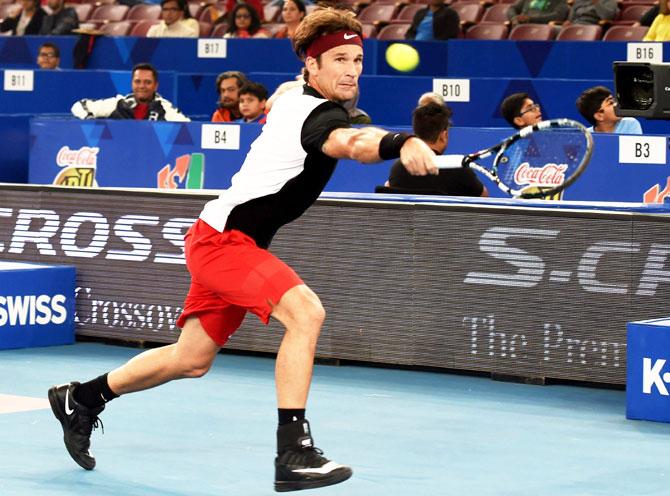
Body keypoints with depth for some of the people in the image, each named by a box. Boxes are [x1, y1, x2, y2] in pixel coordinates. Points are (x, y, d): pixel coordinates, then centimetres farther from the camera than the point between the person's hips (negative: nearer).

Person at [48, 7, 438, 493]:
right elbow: (352, 143, -47)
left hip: (220, 240, 10)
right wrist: (401, 143, -65)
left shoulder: (293, 98, 7)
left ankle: (82, 398, 42)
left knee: (192, 360, 22)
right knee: (306, 311, -29)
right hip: (222, 239, -10)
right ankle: (293, 453, -31)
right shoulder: (321, 113, -22)